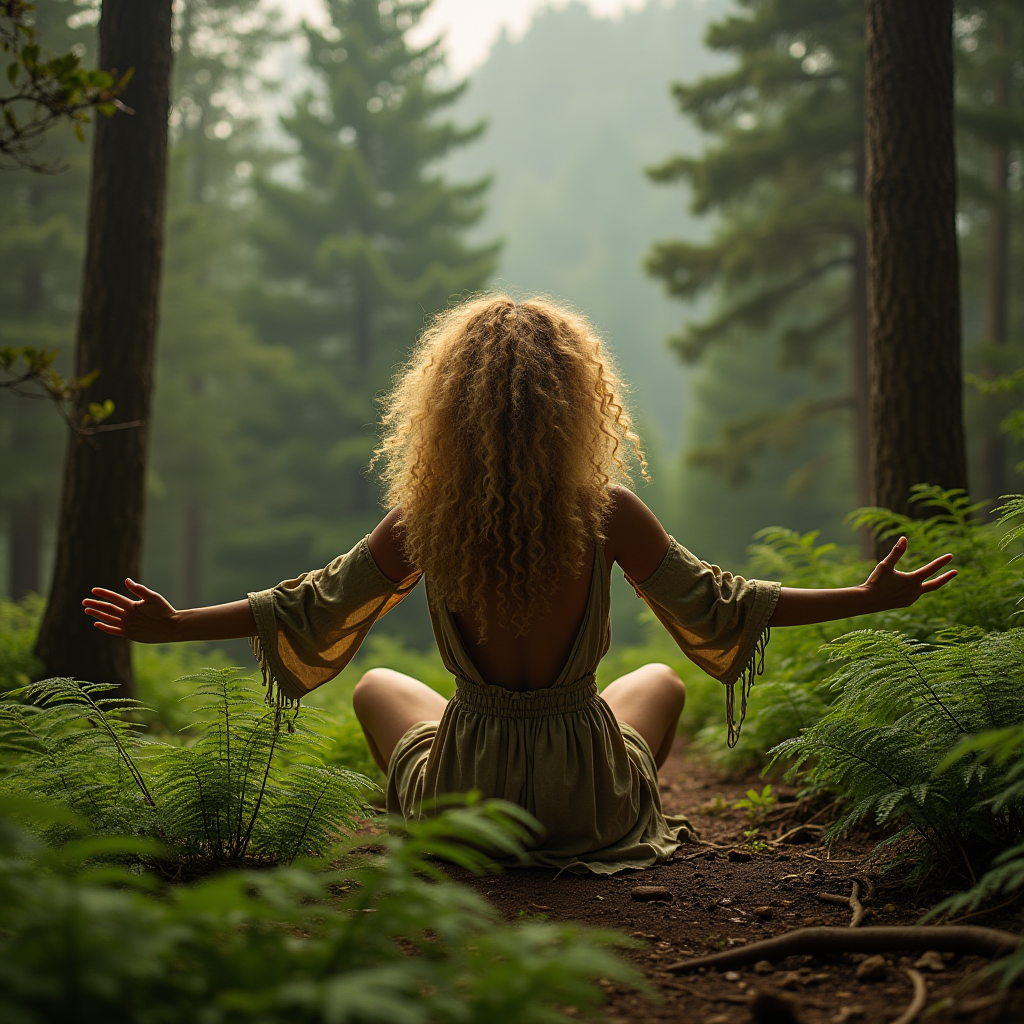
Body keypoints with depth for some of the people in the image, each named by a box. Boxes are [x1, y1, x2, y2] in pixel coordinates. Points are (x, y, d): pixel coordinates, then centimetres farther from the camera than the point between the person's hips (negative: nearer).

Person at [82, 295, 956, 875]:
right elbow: (715, 612, -6)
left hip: (461, 802, 1)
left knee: (377, 685, 32)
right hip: (589, 806, 0)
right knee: (659, 680, 32)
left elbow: (308, 613, -5)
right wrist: (871, 597, 3)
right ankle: (603, 846, 37)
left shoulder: (424, 522, -13)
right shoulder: (610, 516, -16)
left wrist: (170, 625, 9)